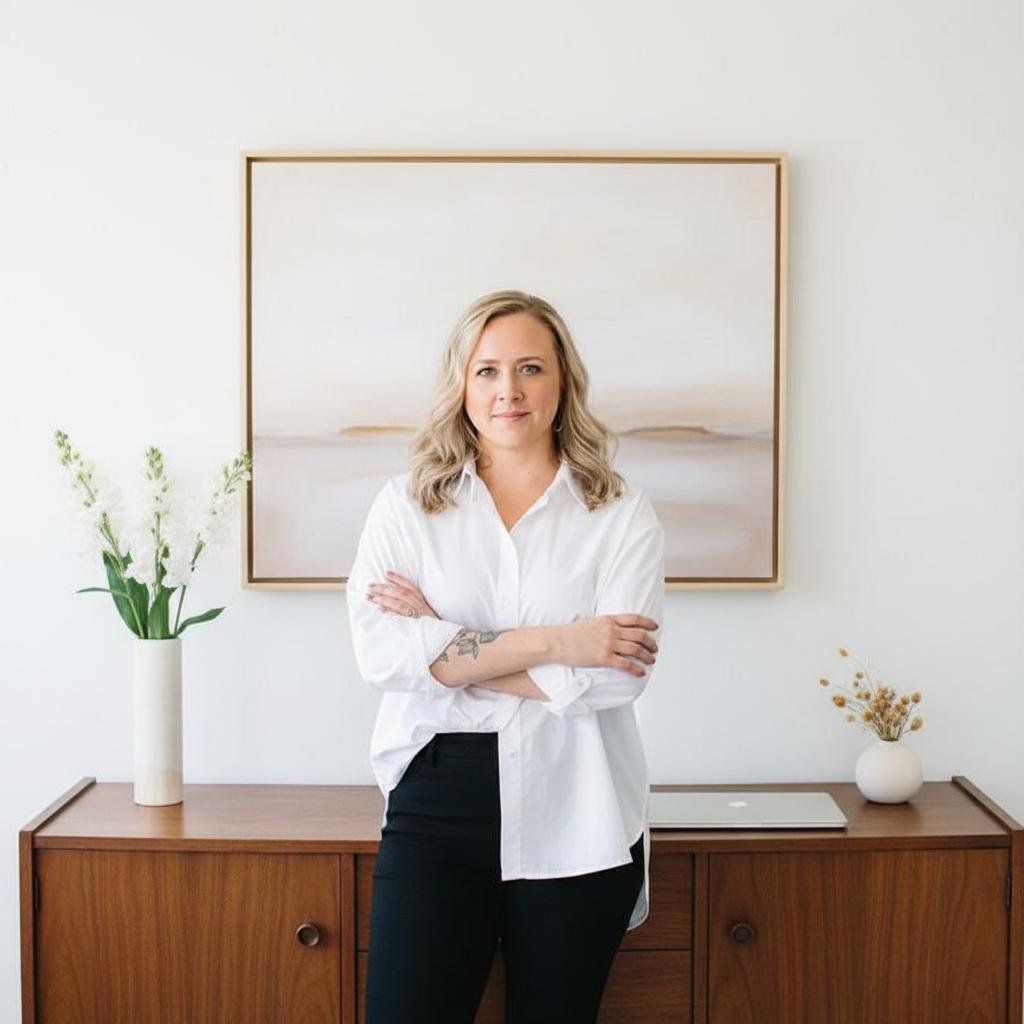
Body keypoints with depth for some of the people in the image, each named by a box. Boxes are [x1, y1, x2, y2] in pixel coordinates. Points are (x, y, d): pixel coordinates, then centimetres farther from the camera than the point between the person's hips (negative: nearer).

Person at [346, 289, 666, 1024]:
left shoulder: (622, 513, -1)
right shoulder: (404, 506, 2)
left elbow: (618, 677, -13)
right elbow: (379, 654, -12)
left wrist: (446, 647, -12)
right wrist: (548, 641, -16)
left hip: (575, 820, 0)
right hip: (436, 804, 0)